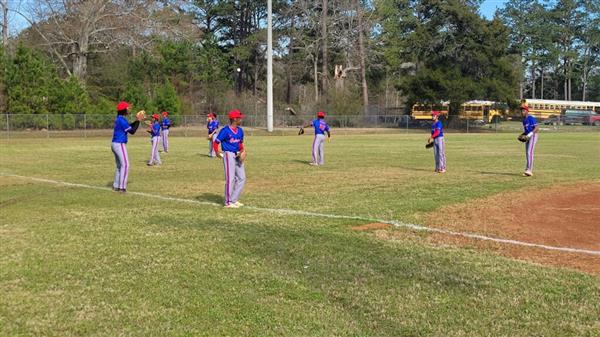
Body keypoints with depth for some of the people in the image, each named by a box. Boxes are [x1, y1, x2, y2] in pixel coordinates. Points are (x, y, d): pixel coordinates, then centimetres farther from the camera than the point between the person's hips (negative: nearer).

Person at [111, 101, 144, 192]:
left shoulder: (118, 119, 12)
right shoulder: (122, 120, -17)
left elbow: (129, 127, 20)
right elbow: (132, 131, -18)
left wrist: (137, 120, 9)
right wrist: (138, 121, -11)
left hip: (115, 144, 10)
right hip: (120, 144, -10)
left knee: (119, 165, 18)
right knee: (125, 165, -9)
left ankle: (116, 186, 23)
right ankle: (122, 187, -12)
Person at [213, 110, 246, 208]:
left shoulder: (240, 130, 9)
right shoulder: (225, 130, -14)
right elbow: (216, 142, -12)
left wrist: (242, 151, 3)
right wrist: (217, 153, -20)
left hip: (237, 155, 8)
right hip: (228, 155, -8)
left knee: (241, 178, 9)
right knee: (230, 179, -8)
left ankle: (234, 200, 18)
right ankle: (228, 202, 0)